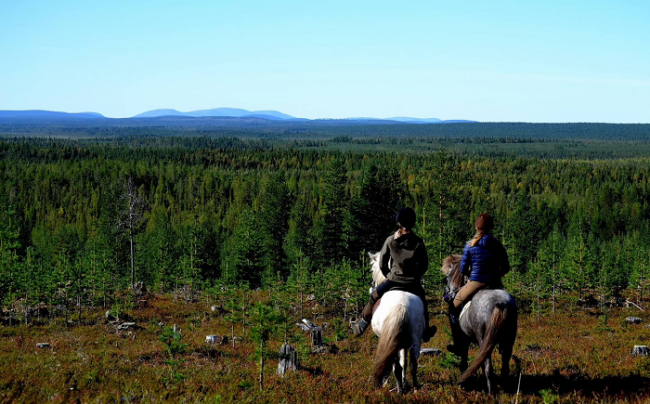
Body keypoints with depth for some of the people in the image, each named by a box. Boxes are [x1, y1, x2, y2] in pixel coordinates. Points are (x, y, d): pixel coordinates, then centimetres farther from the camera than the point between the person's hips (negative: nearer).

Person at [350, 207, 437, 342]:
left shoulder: (390, 240, -7)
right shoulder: (418, 243, -9)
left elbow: (382, 264, -1)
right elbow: (424, 265, -4)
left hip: (393, 280, 0)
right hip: (413, 283, 0)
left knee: (374, 297, 23)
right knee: (423, 303, 29)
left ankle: (360, 327, 30)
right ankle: (425, 332, 38)